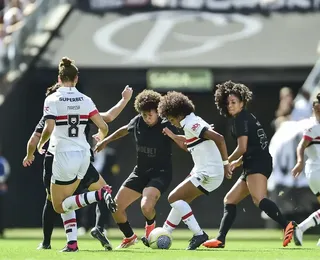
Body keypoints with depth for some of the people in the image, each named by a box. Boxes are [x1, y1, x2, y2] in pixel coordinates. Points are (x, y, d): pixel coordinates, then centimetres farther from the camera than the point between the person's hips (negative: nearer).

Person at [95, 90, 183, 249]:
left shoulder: (166, 126, -15)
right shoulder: (138, 122, -1)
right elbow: (125, 130, 21)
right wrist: (105, 141, 26)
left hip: (160, 173, -6)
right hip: (140, 172, 6)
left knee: (146, 206, -30)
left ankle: (150, 225, 8)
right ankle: (129, 237, 26)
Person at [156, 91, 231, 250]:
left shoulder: (191, 124, -15)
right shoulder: (192, 123, 15)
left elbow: (219, 138, -26)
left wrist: (225, 163, -22)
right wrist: (173, 137, 28)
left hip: (208, 174, -10)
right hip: (203, 172, 10)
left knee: (174, 198, -9)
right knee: (179, 201, 18)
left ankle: (198, 234, -13)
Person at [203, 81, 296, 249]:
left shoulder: (241, 118, -4)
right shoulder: (247, 118, 25)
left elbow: (242, 148, -11)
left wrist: (226, 162, 4)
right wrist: (237, 163, 29)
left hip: (257, 164, -11)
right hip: (253, 166, 11)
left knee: (259, 199, -32)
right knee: (229, 200, 16)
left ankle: (287, 226, -49)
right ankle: (220, 239, 16)